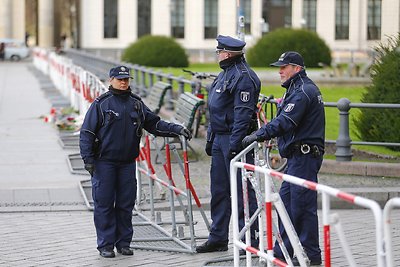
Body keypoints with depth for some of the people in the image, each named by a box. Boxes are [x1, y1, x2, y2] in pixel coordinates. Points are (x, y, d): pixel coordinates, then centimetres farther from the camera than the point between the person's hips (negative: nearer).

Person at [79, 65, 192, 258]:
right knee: (104, 204, -2)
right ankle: (105, 245, 5)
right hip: (104, 162, -4)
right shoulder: (101, 103, -2)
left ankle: (123, 243, 16)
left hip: (128, 163, 4)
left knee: (126, 204, 6)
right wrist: (88, 159, -9)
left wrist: (178, 130, 4)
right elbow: (87, 132, -3)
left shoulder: (136, 103, 11)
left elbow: (155, 124, 14)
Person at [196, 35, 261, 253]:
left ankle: (251, 240, -1)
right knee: (219, 190, 13)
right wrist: (210, 139, 21)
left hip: (234, 140, -10)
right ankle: (218, 238, 20)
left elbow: (242, 115, -21)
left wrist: (235, 144, -25)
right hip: (219, 138, 10)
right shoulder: (224, 74, 18)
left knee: (242, 190, -6)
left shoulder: (243, 77, -14)